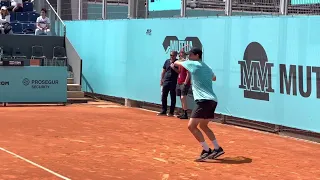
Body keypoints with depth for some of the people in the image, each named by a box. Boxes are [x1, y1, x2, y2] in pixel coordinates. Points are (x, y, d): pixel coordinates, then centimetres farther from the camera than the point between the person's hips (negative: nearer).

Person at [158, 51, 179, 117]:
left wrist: (173, 68, -20)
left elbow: (179, 72, -9)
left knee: (173, 98, 2)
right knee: (163, 97, 5)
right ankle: (163, 111, 13)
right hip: (166, 81, 5)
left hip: (173, 82, -5)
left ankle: (171, 112, 8)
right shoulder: (167, 61, 11)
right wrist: (161, 80, 12)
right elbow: (163, 71, 15)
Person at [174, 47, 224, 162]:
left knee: (191, 126, -9)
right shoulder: (206, 67, 20)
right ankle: (217, 149, 23)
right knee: (203, 125, 23)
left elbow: (177, 63, 14)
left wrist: (175, 63, 35)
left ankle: (206, 151, -8)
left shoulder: (193, 64, -4)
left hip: (204, 101, -9)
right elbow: (214, 78, 43)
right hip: (212, 101, 9)